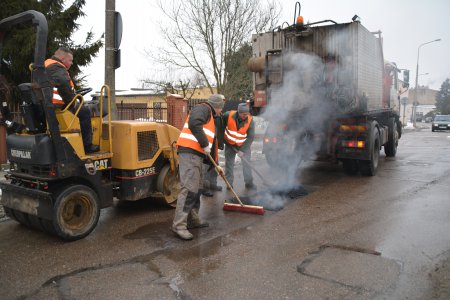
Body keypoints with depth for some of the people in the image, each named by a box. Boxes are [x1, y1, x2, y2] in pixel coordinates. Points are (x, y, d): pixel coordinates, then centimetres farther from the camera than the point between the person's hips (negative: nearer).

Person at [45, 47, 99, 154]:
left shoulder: (46, 65, 23)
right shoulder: (57, 69, -13)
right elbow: (64, 84, -33)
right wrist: (72, 102, -20)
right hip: (56, 107, -11)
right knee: (84, 112, -4)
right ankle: (87, 146, -2)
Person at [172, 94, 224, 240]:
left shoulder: (210, 119, 29)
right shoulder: (203, 108, -1)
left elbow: (212, 143, 33)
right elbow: (194, 124, -23)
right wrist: (205, 145, -17)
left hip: (197, 155, 10)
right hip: (189, 153, -10)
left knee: (197, 189, 16)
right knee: (189, 189, -13)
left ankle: (193, 219, 26)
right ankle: (179, 225, -11)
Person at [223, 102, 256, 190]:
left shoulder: (250, 121, -23)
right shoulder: (228, 115, -24)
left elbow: (251, 137, -20)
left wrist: (243, 150, -24)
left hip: (244, 145, 0)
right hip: (230, 144, 1)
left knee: (247, 163, -1)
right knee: (229, 164, 5)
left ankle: (249, 183, 11)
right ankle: (229, 183, 16)